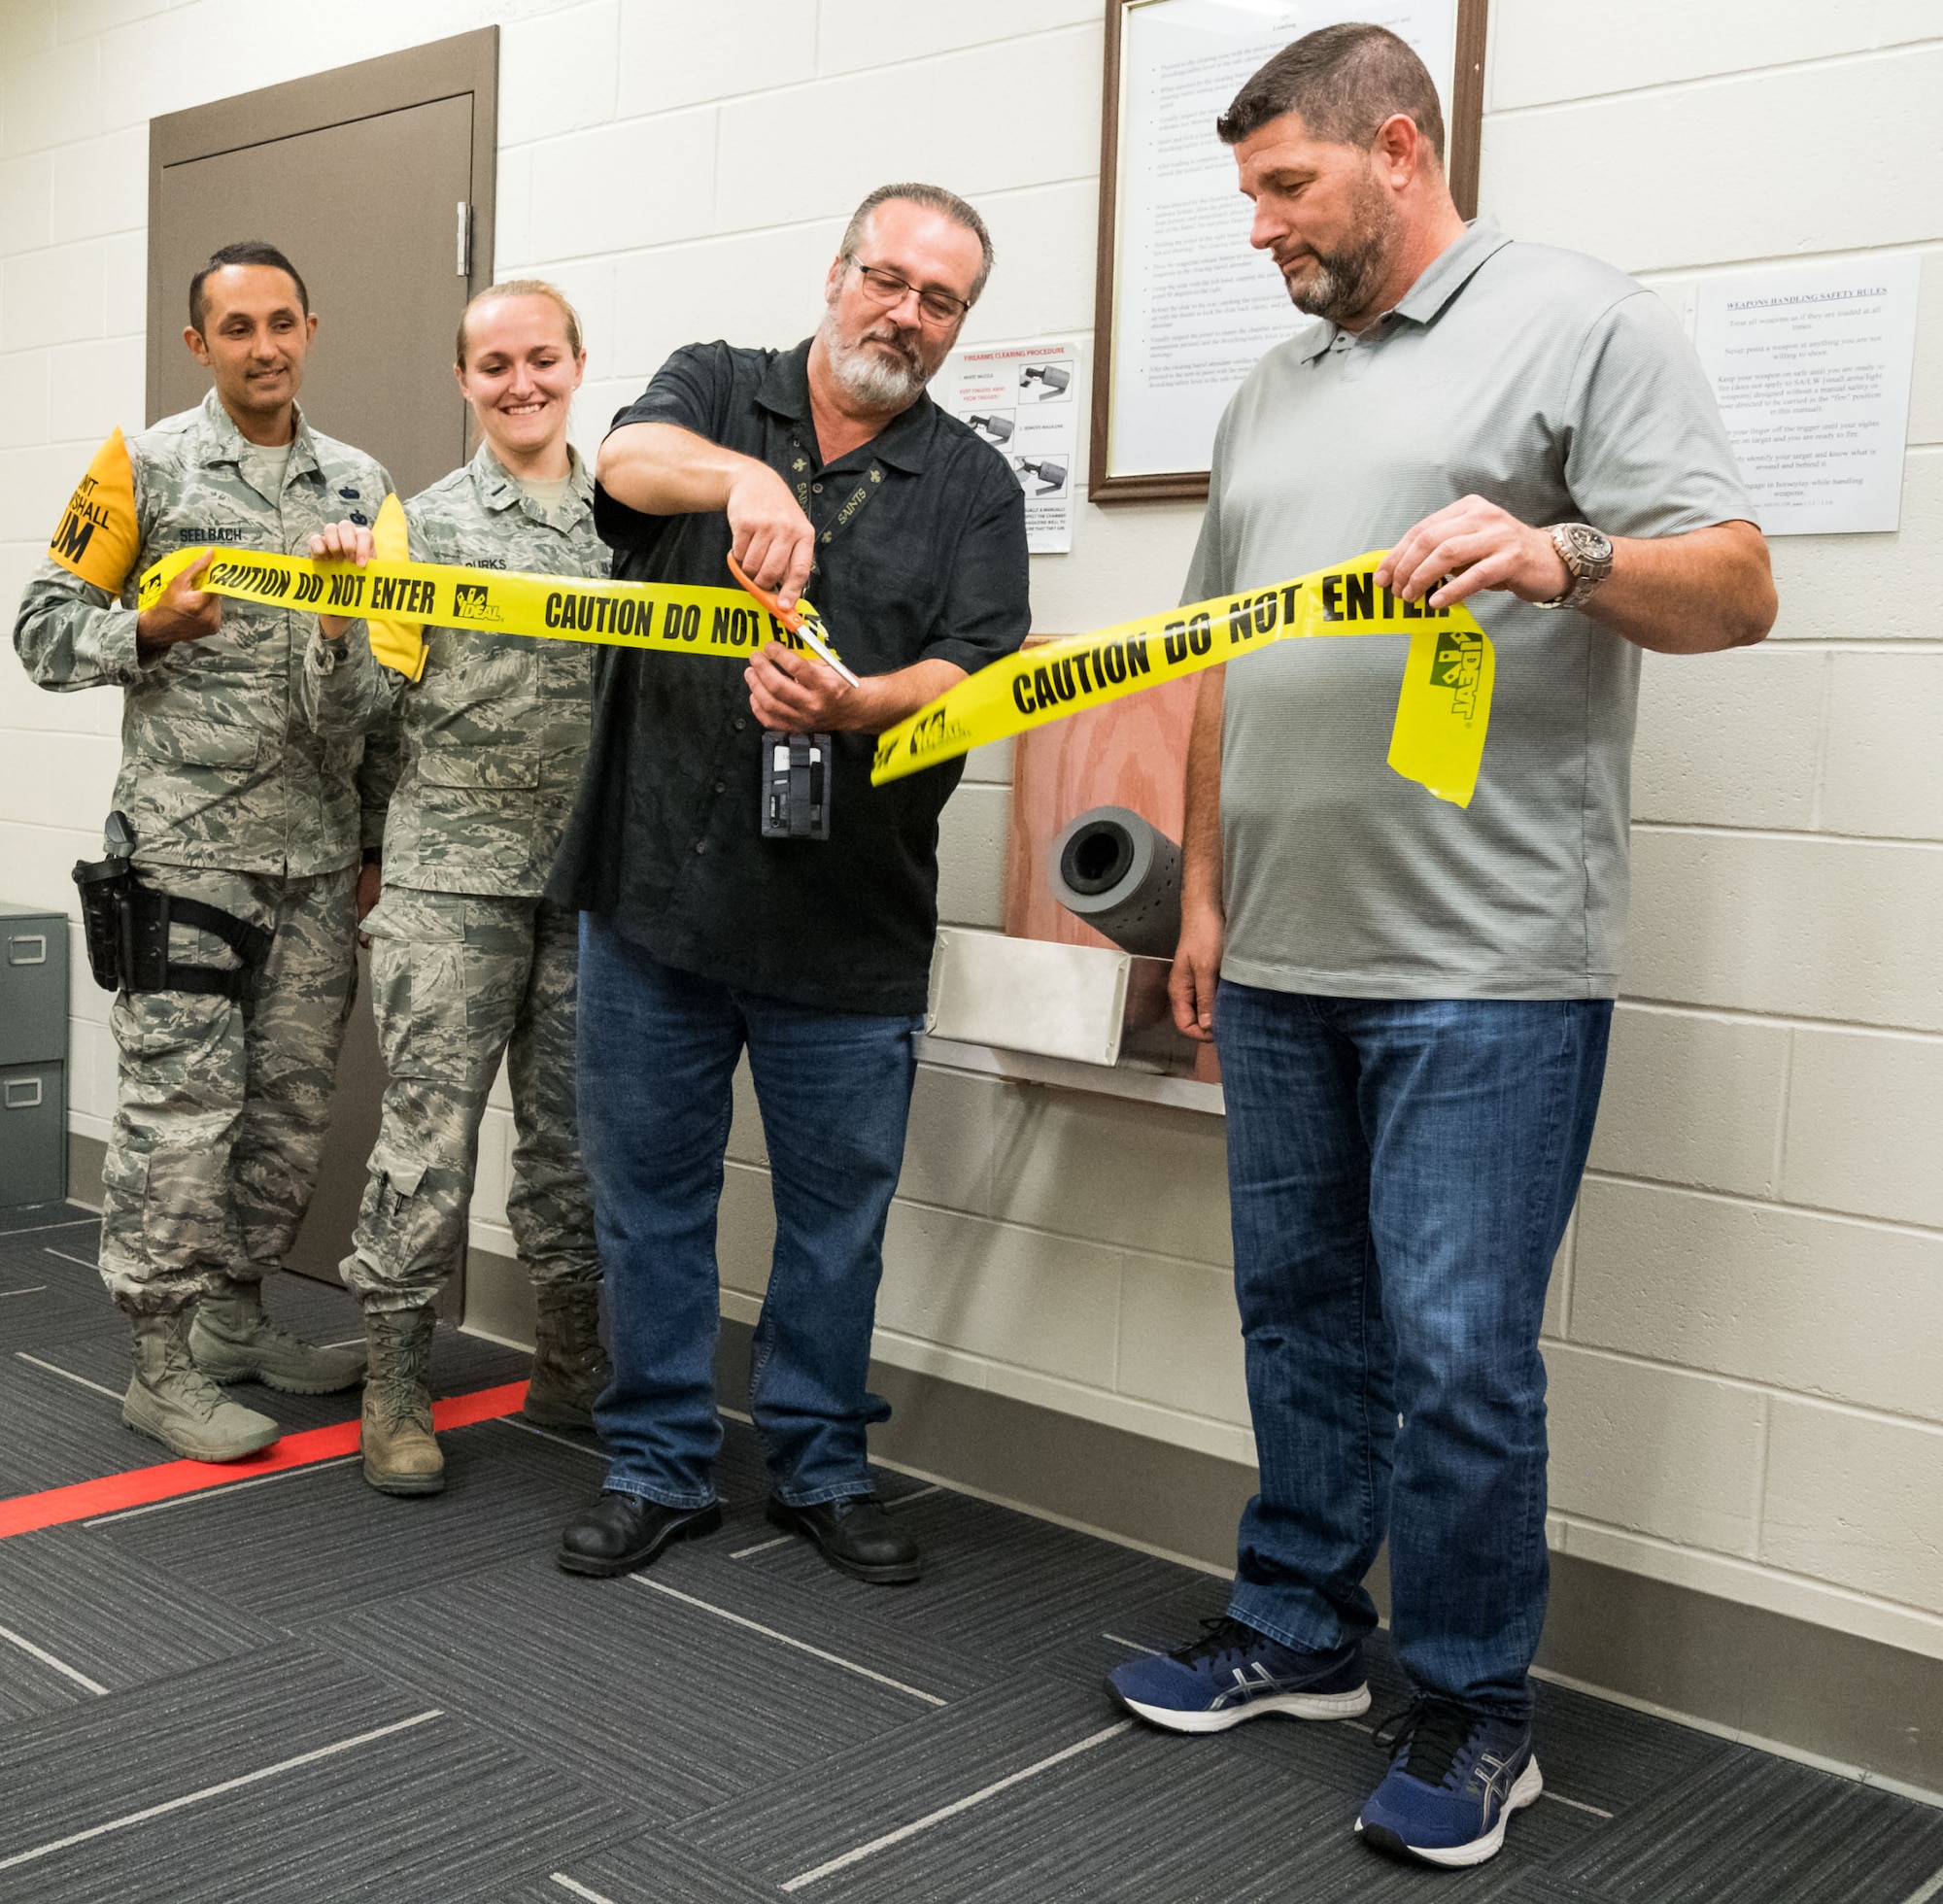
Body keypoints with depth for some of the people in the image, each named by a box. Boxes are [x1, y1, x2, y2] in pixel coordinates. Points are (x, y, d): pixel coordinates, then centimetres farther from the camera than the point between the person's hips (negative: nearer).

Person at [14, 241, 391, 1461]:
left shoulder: (362, 482, 13)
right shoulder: (145, 469, 1)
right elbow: (47, 630, 2)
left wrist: (380, 845, 14)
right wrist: (156, 628, -16)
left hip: (321, 854, 5)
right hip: (186, 846, -4)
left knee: (292, 1103, 10)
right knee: (181, 1106, -3)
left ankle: (236, 1320, 26)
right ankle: (162, 1366, 8)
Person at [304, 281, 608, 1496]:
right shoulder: (426, 525, 2)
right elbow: (354, 710, 0)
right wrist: (337, 627, -18)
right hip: (455, 875, -3)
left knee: (577, 1134, 11)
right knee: (430, 1134, -1)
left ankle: (573, 1374, 25)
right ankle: (396, 1387, 12)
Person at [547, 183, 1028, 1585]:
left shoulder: (973, 485, 5)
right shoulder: (717, 388, 7)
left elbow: (977, 676, -7)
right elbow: (633, 458, -16)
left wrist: (854, 706, -27)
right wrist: (744, 478, -37)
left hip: (847, 927, 0)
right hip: (654, 890, 1)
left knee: (837, 1212, 10)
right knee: (650, 1191, 10)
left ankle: (822, 1468, 28)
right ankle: (660, 1467, 26)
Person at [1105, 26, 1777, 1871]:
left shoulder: (1582, 323, -1)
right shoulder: (1270, 392, 19)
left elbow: (1734, 588, -8)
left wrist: (1562, 556, -28)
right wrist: (1201, 892, 16)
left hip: (1485, 970, -6)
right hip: (1282, 960, 7)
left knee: (1455, 1350, -3)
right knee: (1299, 1311, 14)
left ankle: (1469, 1712, 15)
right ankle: (1298, 1629, 30)